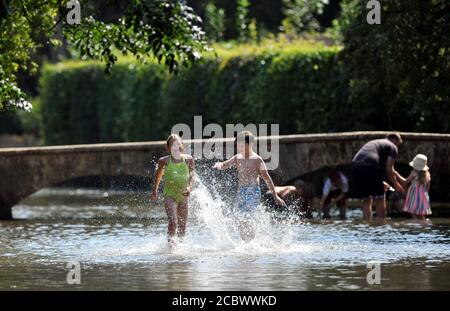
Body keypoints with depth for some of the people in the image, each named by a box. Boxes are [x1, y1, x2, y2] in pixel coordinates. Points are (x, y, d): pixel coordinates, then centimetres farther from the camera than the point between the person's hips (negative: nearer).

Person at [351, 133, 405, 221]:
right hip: (370, 167, -6)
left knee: (366, 200, 16)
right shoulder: (393, 147, 14)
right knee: (380, 199, 5)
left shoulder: (373, 143, 35)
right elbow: (389, 169, 5)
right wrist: (396, 184, 18)